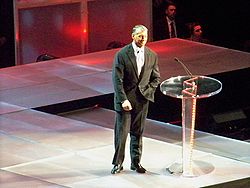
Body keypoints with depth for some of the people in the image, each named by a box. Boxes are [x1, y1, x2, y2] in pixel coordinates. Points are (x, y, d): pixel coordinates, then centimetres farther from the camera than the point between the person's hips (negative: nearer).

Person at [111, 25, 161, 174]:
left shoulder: (152, 56, 3)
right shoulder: (122, 54, -9)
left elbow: (156, 78, 13)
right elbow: (117, 80, -11)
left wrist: (147, 91, -2)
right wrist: (123, 100, -17)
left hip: (142, 100, 3)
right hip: (125, 99, -3)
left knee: (138, 132, 10)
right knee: (121, 132, -1)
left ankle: (136, 162, 21)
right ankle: (118, 163, 10)